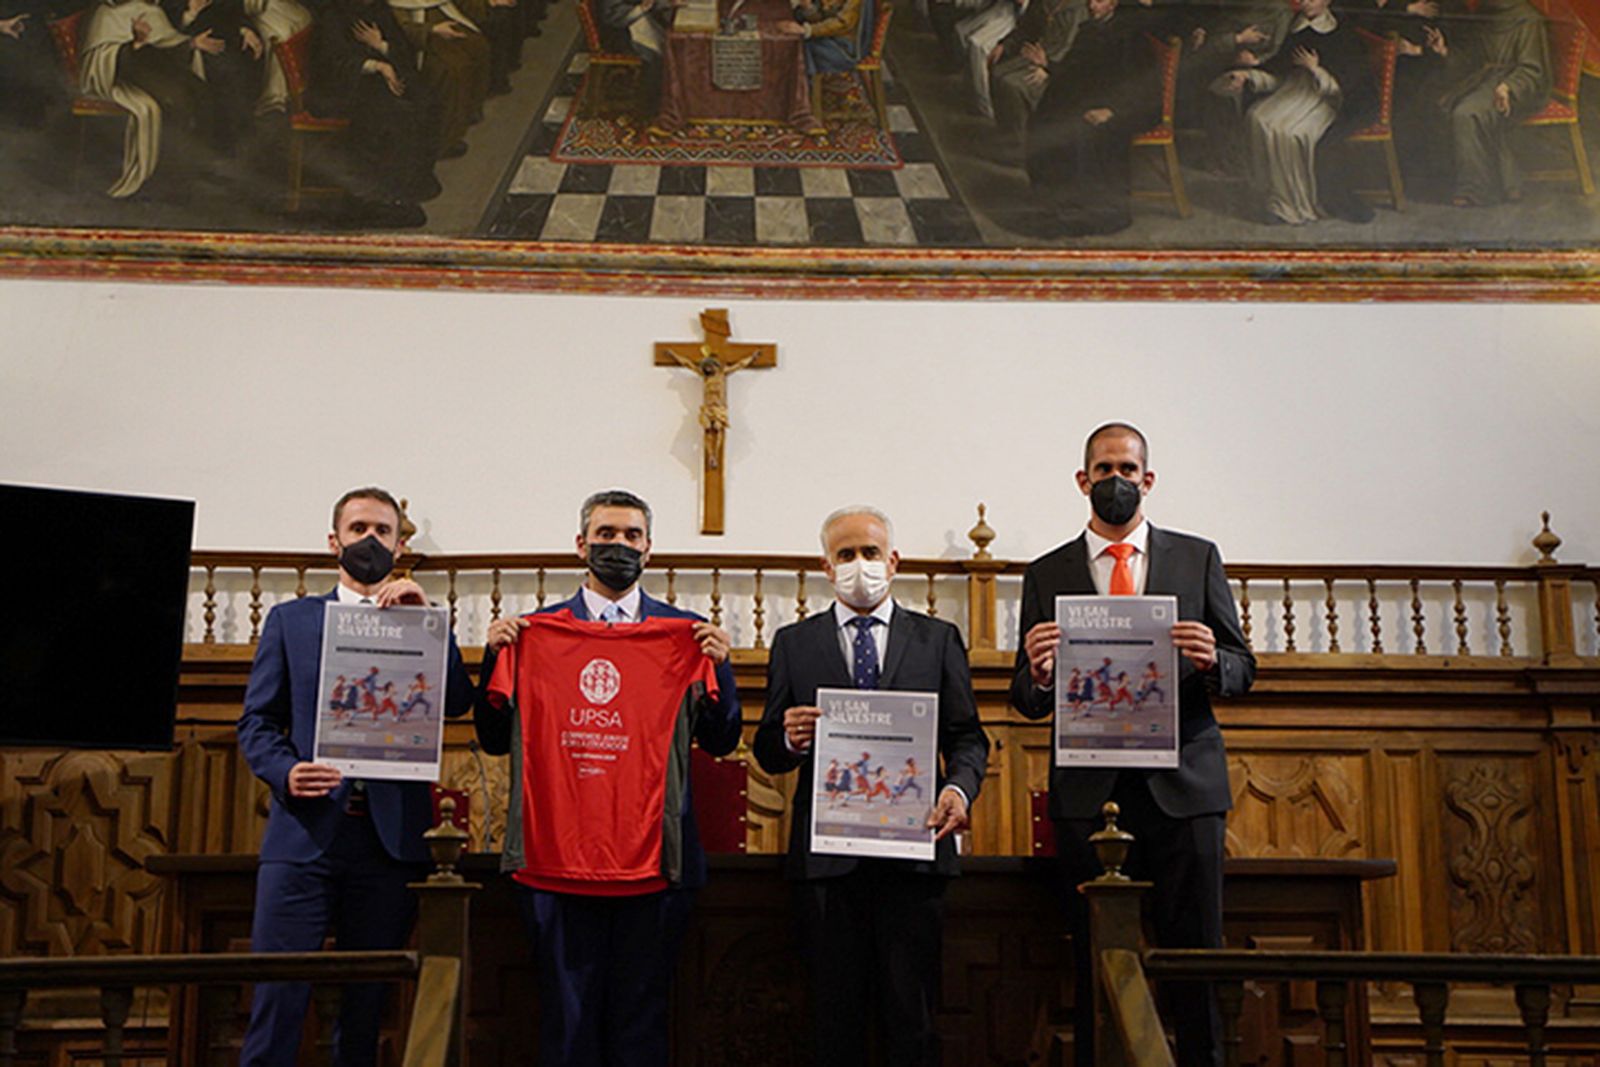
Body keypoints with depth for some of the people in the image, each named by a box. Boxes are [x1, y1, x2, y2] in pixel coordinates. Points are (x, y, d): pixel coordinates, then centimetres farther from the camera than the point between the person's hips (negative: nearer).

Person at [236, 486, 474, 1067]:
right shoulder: (290, 619, 13)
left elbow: (457, 703, -3)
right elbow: (256, 721, 9)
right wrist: (286, 772, -11)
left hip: (390, 839, 1)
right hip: (305, 832, 0)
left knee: (367, 1005, 7)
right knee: (278, 998, -6)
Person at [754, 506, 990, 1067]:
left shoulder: (938, 639, 12)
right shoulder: (793, 643, 11)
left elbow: (968, 737, 9)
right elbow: (767, 753, 8)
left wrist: (959, 787, -11)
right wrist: (790, 741, -14)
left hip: (912, 851, 0)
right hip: (826, 852, 0)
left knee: (911, 1015, 2)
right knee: (834, 1017, 6)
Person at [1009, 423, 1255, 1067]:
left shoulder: (1197, 558, 12)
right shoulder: (1047, 575, 11)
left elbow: (1243, 669, 11)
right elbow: (1028, 701, 8)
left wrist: (1211, 662, -12)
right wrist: (1038, 673, -16)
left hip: (1183, 786, 0)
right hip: (1088, 790, 0)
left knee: (1196, 956, -1)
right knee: (1094, 965, 0)